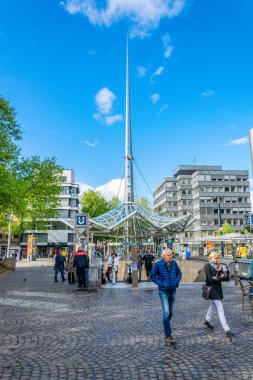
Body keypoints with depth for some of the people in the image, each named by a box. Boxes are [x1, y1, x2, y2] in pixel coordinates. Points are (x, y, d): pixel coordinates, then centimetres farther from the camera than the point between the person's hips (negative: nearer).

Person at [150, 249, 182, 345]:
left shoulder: (174, 263, -2)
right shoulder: (158, 264, -13)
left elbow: (179, 273, 14)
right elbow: (152, 276, -6)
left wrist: (177, 282, 0)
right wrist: (160, 283, -15)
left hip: (173, 291, 5)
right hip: (163, 292, -5)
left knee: (170, 312, 17)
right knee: (166, 313, -10)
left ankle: (166, 327, 41)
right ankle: (168, 336, -3)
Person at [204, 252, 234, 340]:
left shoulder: (219, 266, 7)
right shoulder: (208, 266, -13)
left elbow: (223, 277, 0)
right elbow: (210, 279, -20)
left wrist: (217, 278, -19)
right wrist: (220, 277, -13)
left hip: (218, 288, 7)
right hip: (212, 288, -7)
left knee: (213, 305, 22)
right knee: (220, 308, -11)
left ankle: (207, 321, 42)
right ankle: (227, 330, -11)